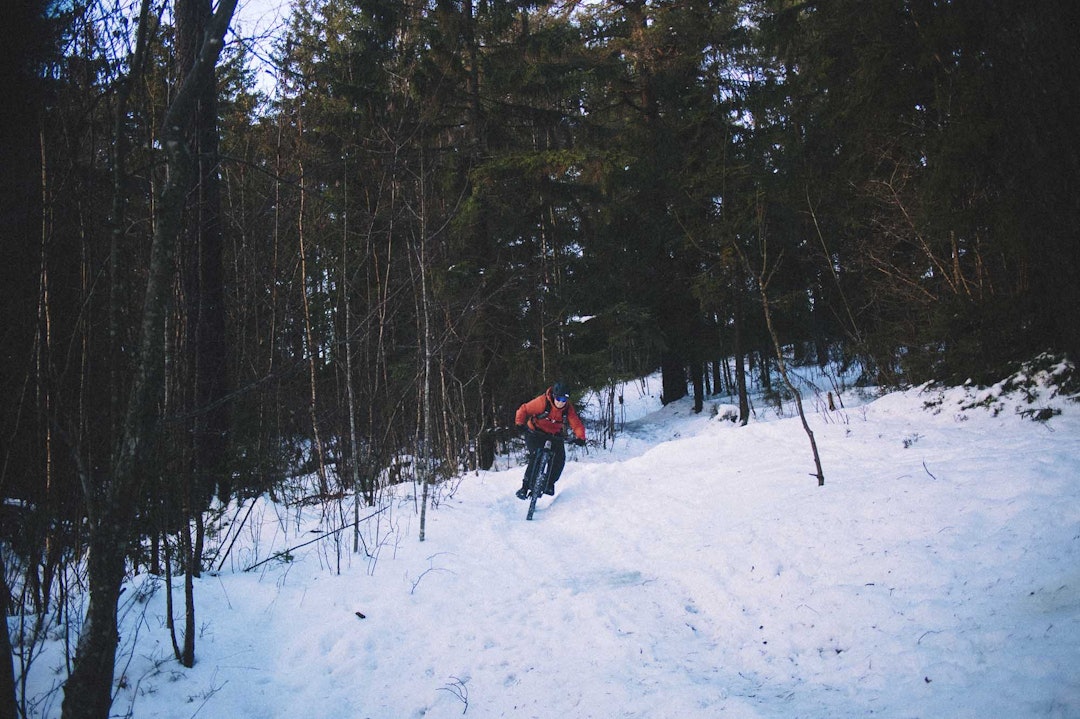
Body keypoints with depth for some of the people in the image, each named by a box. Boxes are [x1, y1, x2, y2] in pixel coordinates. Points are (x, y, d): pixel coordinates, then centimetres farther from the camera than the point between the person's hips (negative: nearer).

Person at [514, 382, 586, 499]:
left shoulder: (568, 409, -15)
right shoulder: (542, 402, -25)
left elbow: (577, 424, -20)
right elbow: (524, 410, -18)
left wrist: (580, 437, -37)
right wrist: (520, 423, -31)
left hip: (555, 435, 4)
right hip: (535, 433, -4)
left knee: (559, 459, -13)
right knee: (536, 457, -23)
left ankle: (550, 484, 10)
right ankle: (525, 487, -14)